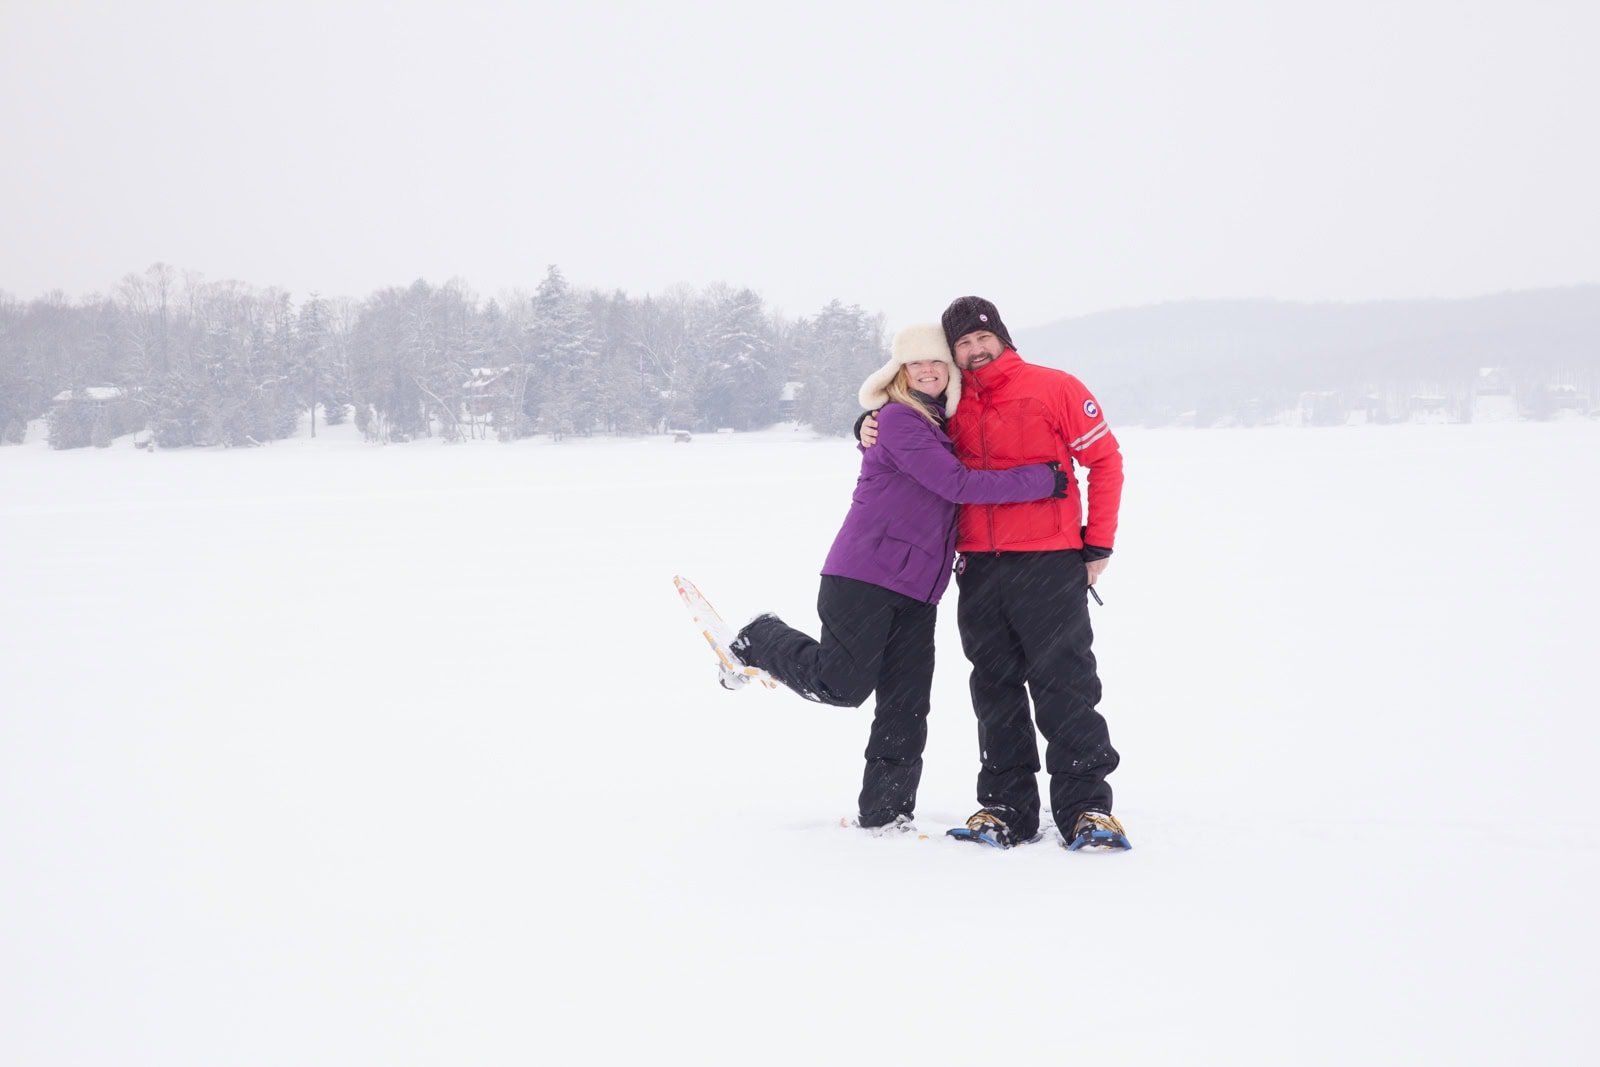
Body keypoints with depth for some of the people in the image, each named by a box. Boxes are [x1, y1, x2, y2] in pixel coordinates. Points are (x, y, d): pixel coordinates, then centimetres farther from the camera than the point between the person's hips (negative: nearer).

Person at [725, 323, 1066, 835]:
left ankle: (884, 812, 11)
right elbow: (956, 485, -19)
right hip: (865, 577, -8)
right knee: (841, 685, -6)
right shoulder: (898, 420, -10)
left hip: (917, 591, 8)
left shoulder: (944, 425, 17)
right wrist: (1044, 479, -18)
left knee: (906, 706, 4)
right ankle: (762, 641, 20)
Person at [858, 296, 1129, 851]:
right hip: (979, 567, 5)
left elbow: (1104, 459, -1)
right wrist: (875, 433, 5)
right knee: (994, 691, 8)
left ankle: (1086, 807, 0)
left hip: (1048, 564, -5)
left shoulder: (1053, 389, -4)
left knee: (1064, 688, -4)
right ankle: (1006, 805, 15)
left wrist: (1098, 544, -4)